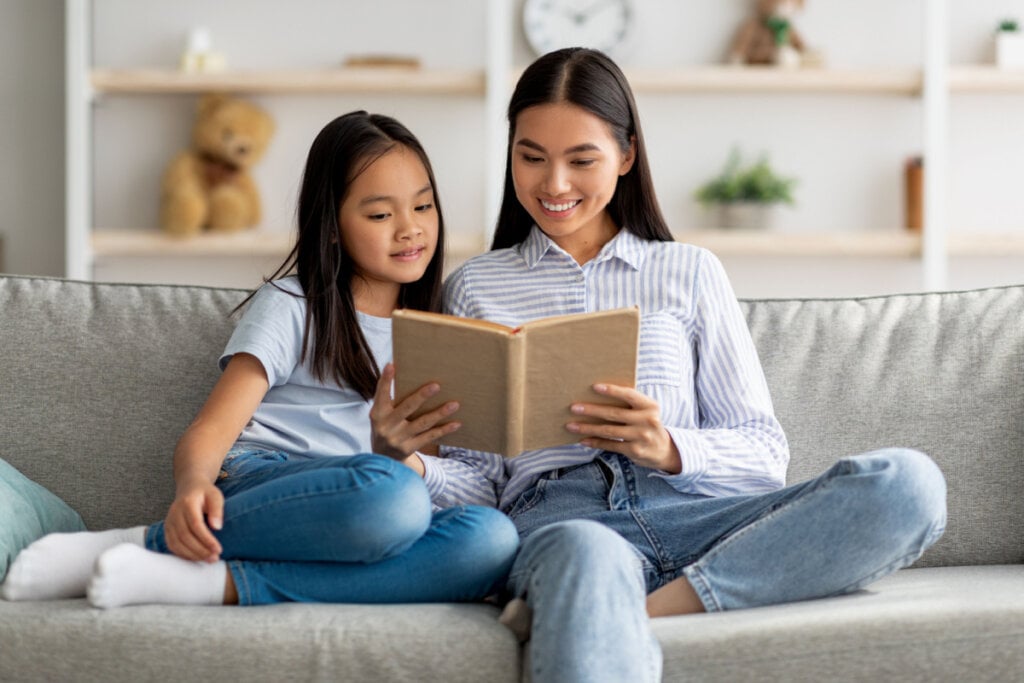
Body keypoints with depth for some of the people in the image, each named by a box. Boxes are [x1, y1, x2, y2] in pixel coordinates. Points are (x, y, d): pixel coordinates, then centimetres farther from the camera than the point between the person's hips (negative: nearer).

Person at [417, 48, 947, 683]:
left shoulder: (689, 271, 20)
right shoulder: (474, 288, 21)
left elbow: (765, 452, 13)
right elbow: (477, 476, 13)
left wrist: (669, 450, -10)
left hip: (695, 509, 3)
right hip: (560, 515, -3)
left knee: (908, 482, -28)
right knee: (587, 556, -43)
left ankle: (658, 607, -35)